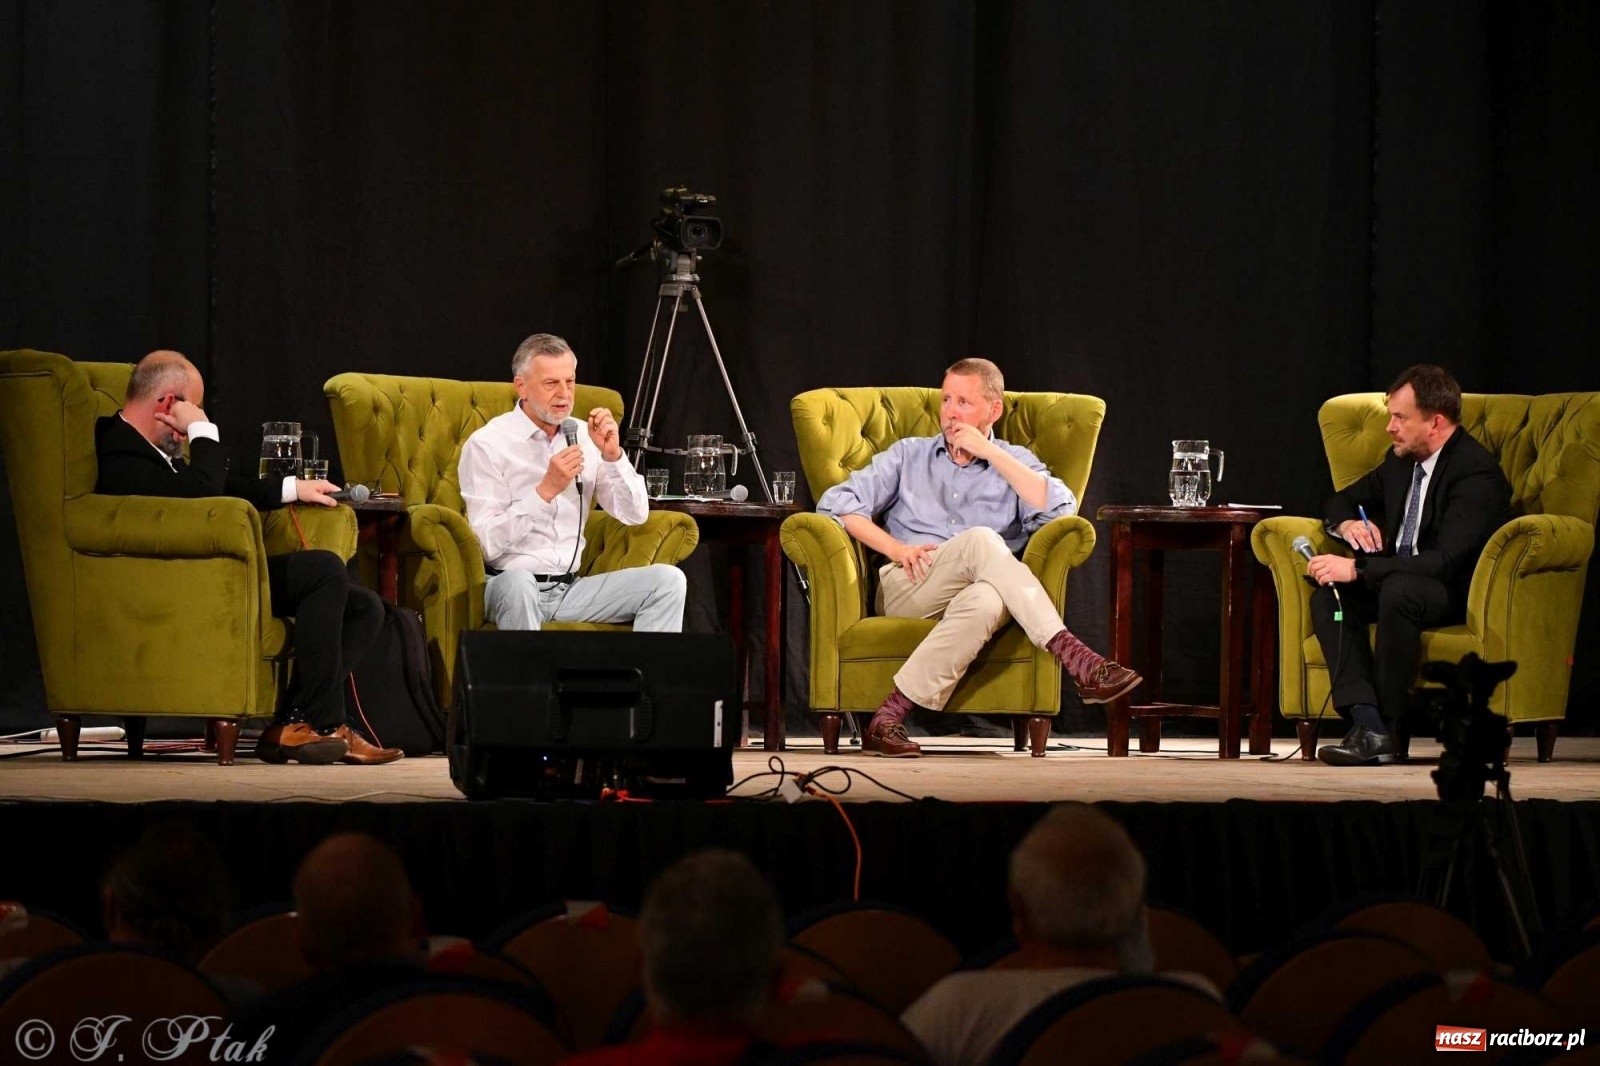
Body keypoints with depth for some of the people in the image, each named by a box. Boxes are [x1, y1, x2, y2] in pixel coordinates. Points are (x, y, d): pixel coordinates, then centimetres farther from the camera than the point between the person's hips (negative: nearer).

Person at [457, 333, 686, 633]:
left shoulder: (583, 437, 11)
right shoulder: (486, 445, -5)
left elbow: (635, 515, 8)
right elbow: (487, 544, -14)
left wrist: (613, 456, -7)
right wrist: (547, 490, -20)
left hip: (571, 589, 5)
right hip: (507, 585, -5)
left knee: (667, 580, -14)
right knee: (517, 582, -40)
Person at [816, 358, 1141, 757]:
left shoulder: (1014, 463, 20)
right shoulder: (909, 455, 22)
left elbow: (1061, 510, -2)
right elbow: (836, 503, 11)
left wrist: (989, 453, 0)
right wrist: (896, 548, -6)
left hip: (971, 594, 0)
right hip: (905, 591, 0)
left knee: (986, 600, -41)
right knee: (980, 541, -33)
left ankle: (890, 718, -43)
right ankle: (1073, 657, -41)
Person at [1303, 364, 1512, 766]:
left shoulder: (1477, 472, -20)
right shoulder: (1401, 461, 7)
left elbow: (1444, 562, -30)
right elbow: (1341, 501, 23)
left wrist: (1358, 568, -33)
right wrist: (1347, 524, -4)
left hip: (1461, 594, -8)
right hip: (1398, 579, 8)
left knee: (1399, 590, -39)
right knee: (1327, 596, -20)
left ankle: (1387, 727, -31)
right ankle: (1366, 722, -34)